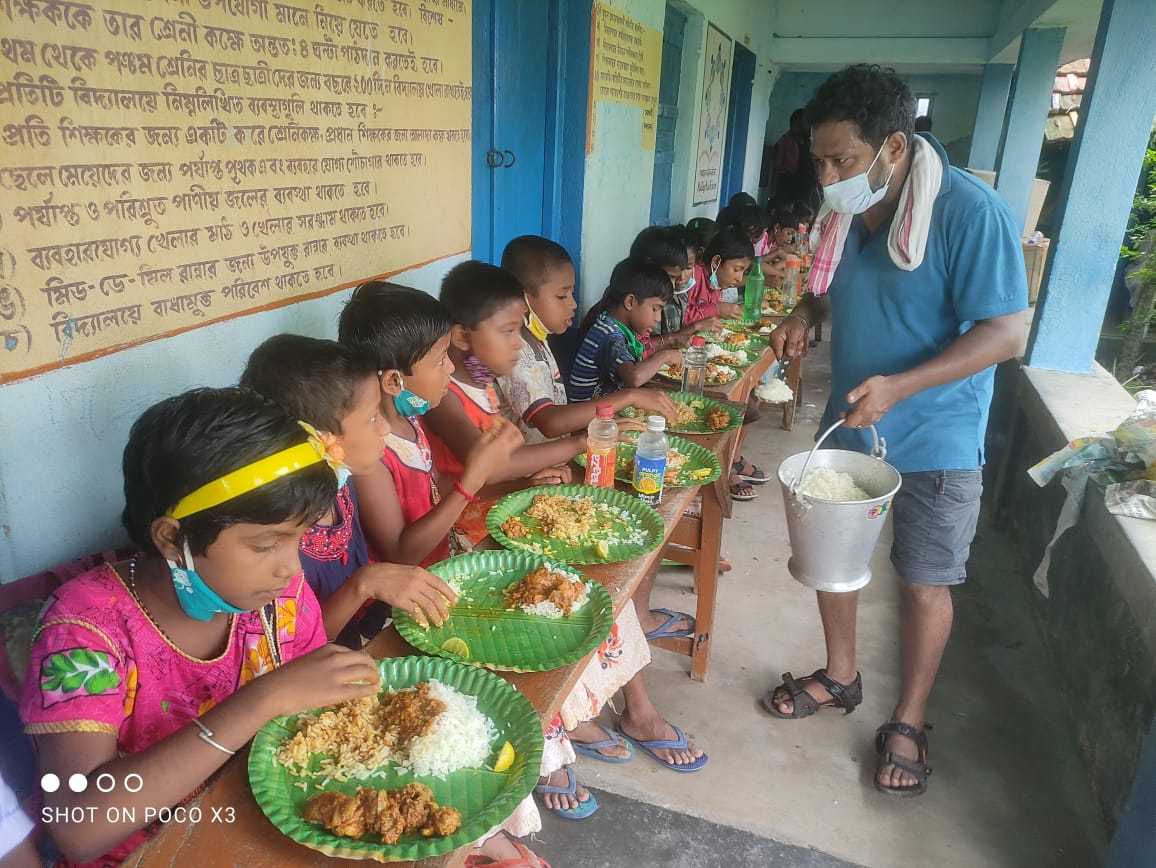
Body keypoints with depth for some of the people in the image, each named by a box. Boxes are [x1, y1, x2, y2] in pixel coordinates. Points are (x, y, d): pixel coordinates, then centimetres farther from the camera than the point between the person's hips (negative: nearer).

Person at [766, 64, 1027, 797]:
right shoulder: (848, 210, -3)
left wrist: (899, 386, -32)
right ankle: (840, 677, 41)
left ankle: (908, 721, 31)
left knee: (924, 585, 9)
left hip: (935, 442, -6)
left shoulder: (971, 213, -23)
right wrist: (808, 311, -7)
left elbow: (1006, 332, -22)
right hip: (847, 426, 6)